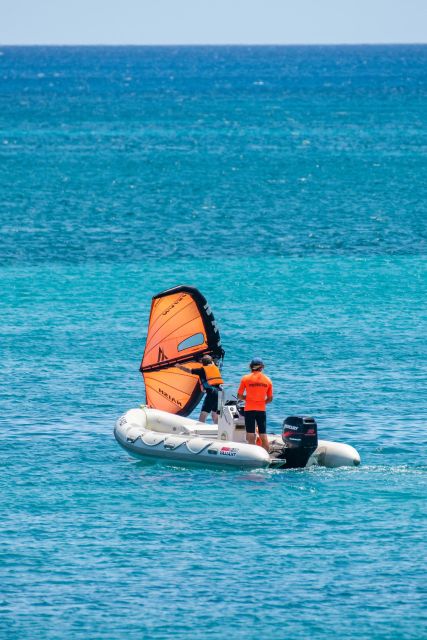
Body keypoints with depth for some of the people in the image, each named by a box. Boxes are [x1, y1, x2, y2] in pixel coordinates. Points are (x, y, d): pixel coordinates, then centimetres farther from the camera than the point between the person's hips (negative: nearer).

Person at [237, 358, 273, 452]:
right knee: (263, 435, 9)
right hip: (262, 410, 2)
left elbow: (239, 396, -1)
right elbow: (270, 399, 7)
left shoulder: (246, 378, -3)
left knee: (251, 436, -1)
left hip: (249, 409, -2)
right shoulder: (267, 380, 3)